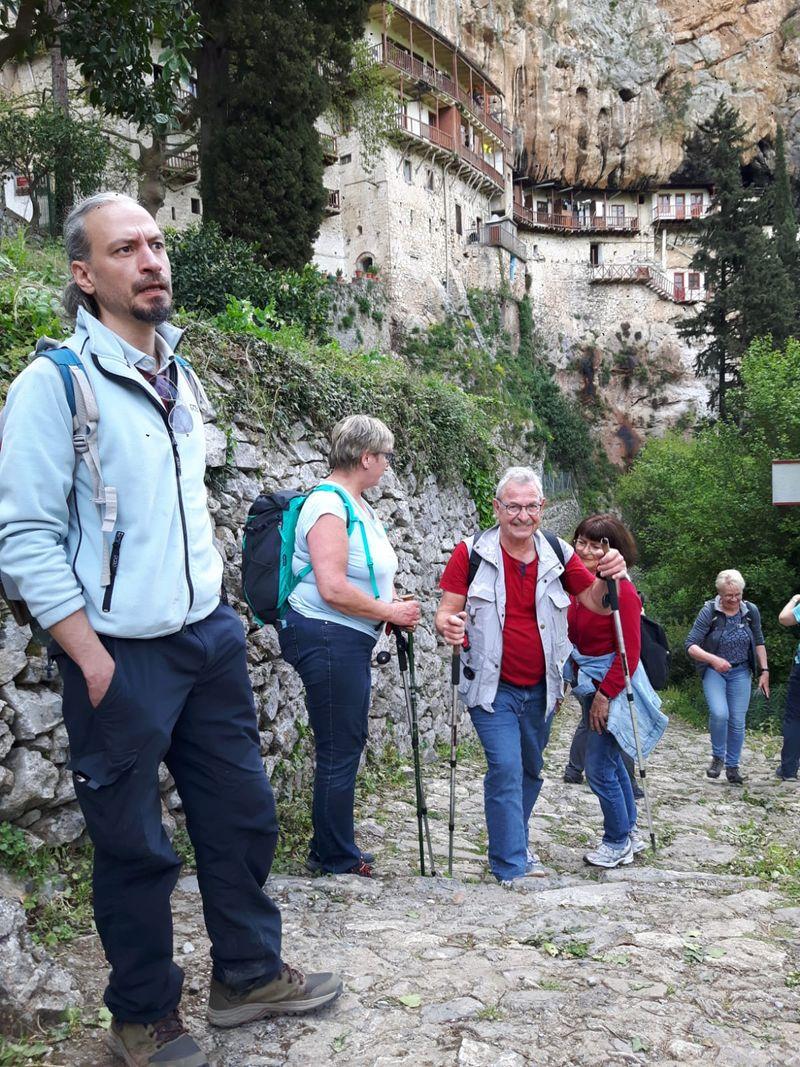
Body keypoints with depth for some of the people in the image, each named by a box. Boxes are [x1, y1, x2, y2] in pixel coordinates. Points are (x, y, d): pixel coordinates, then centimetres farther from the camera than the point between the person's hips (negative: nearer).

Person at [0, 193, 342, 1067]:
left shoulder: (181, 378, 10)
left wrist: (215, 606, 13)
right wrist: (93, 660, -16)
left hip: (209, 638, 7)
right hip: (122, 655, -6)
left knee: (240, 813, 15)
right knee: (134, 846, 8)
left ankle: (247, 975, 36)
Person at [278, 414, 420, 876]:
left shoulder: (361, 507, 13)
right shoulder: (329, 504, -18)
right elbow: (332, 589, -26)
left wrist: (396, 607, 4)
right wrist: (390, 612, -15)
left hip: (351, 641, 11)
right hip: (328, 637, -11)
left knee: (348, 744, 18)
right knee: (340, 750, 1)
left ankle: (330, 849, 33)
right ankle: (338, 860, 17)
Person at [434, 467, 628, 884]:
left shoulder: (558, 555, -1)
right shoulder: (471, 553, -11)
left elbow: (595, 603, 3)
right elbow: (447, 610, -9)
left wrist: (608, 577, -18)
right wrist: (447, 625, -33)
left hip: (541, 688, 5)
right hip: (493, 687, -4)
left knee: (530, 770, 18)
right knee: (506, 769, -14)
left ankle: (512, 844, 40)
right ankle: (512, 870, -4)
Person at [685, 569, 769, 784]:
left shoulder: (751, 611, -5)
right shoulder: (709, 611, -16)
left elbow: (759, 643, 10)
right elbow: (691, 645, -19)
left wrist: (764, 671, 6)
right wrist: (713, 659, -32)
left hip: (740, 672, 3)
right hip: (714, 671, -3)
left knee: (738, 721, 3)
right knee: (719, 713, -22)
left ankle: (732, 766, 20)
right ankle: (718, 757, 1)